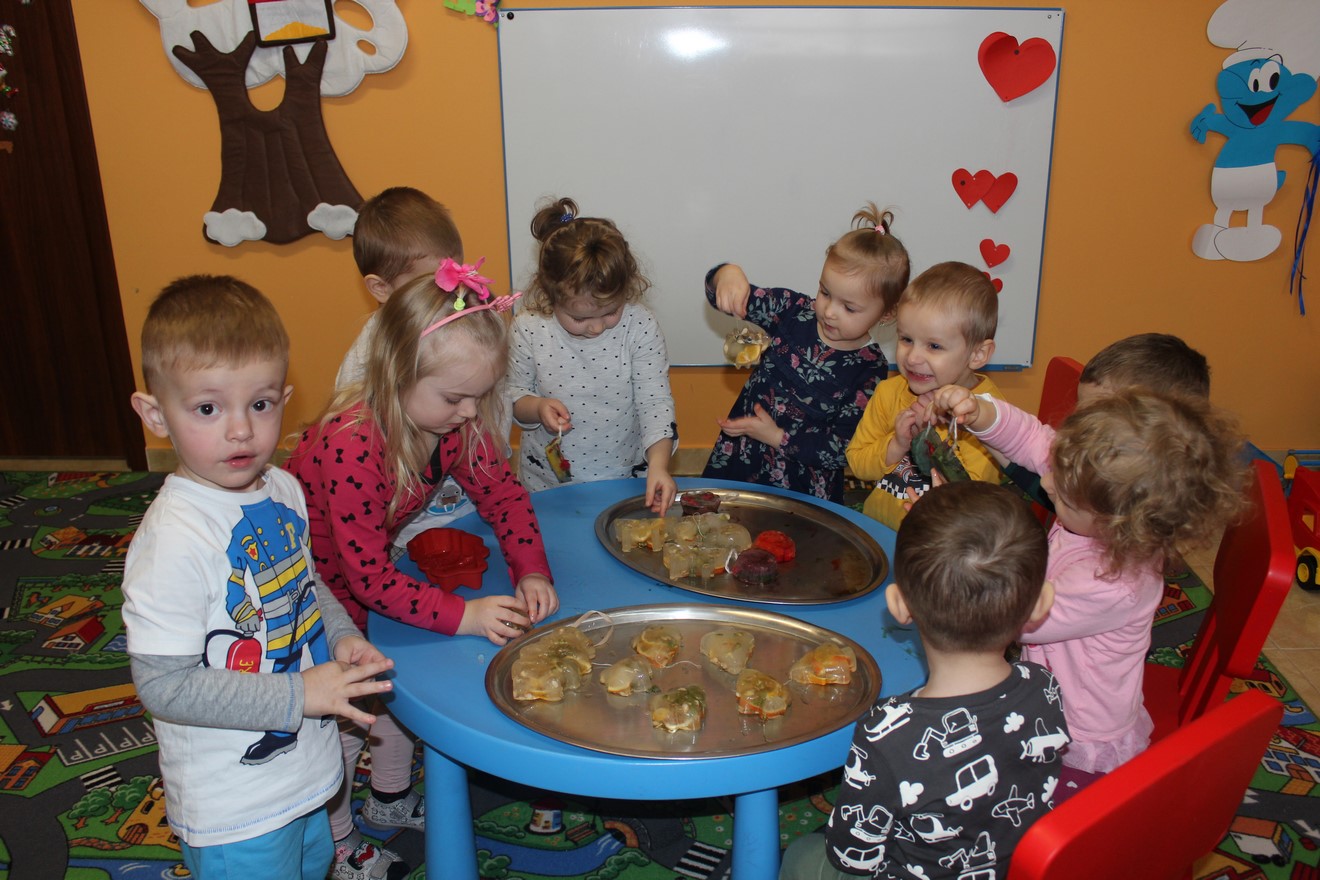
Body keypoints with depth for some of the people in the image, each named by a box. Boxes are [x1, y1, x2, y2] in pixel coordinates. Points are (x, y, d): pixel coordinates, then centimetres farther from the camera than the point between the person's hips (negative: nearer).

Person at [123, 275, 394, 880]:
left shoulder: (283, 492, -4)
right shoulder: (172, 539, -29)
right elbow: (163, 684, -26)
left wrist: (342, 636, -4)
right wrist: (297, 696, -26)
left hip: (305, 765, 8)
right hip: (234, 804, -8)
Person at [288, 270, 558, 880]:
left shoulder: (454, 420, -17)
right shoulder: (352, 446, -39)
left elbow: (501, 491, -6)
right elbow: (369, 577, -35)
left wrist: (531, 572, -20)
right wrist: (463, 614, -37)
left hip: (370, 576, 7)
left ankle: (390, 800, 40)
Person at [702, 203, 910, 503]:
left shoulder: (870, 369, -13)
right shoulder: (794, 311, -5)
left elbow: (844, 447, -14)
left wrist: (777, 437, -18)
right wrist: (728, 274, -30)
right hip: (736, 461, 2)